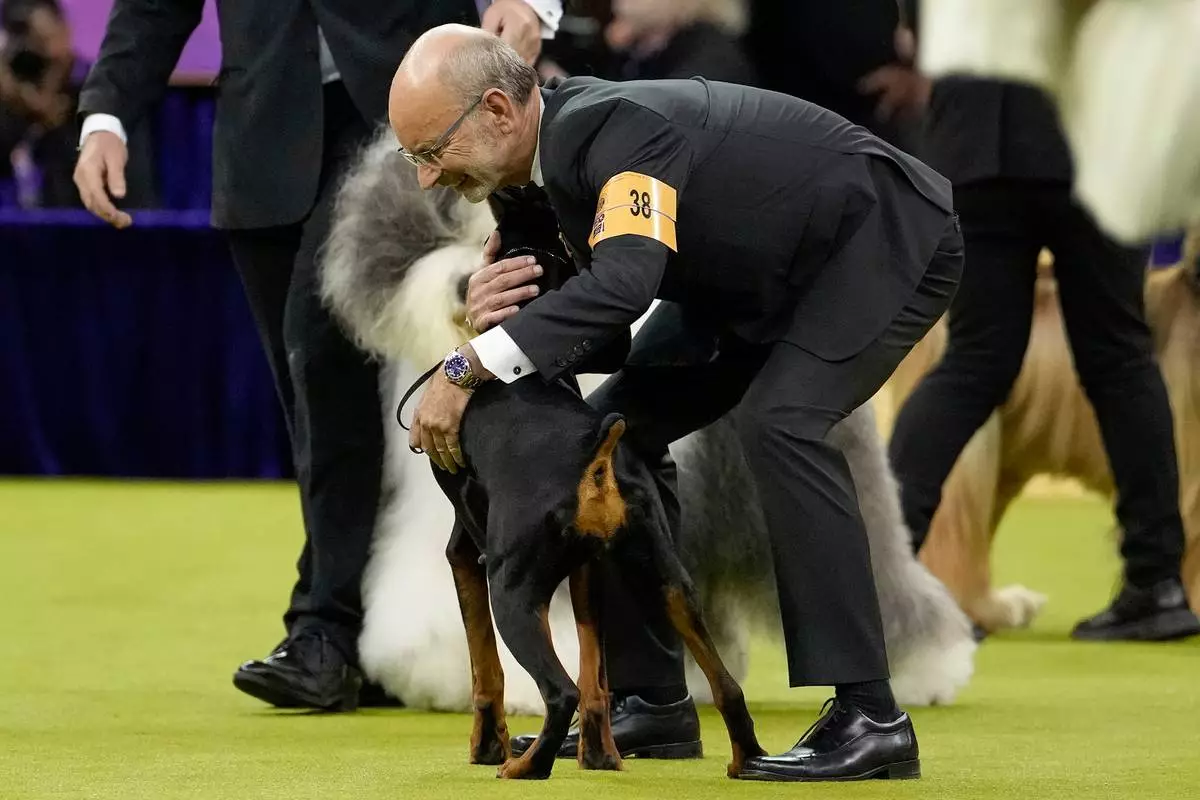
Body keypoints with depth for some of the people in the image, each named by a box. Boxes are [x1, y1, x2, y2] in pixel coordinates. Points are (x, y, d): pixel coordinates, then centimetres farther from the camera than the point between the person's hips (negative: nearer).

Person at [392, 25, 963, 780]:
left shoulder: (619, 125, -32)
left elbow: (626, 280, -48)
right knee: (621, 424, 2)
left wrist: (470, 365, -42)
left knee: (779, 420, -30)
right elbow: (600, 327, -1)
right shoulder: (556, 154, -4)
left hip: (890, 237, -10)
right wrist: (509, 319, -23)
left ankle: (871, 717, -27)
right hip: (771, 276, 10)